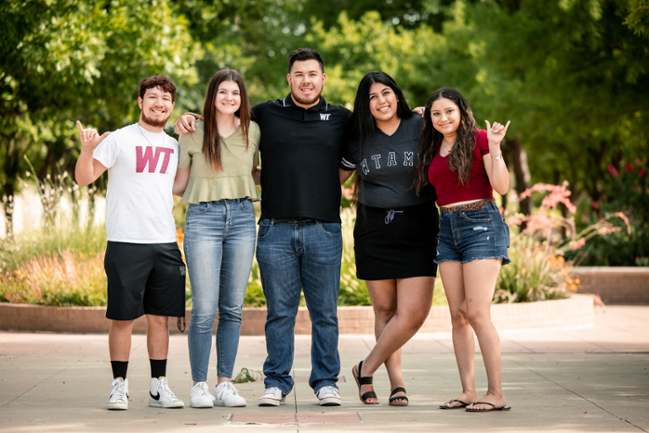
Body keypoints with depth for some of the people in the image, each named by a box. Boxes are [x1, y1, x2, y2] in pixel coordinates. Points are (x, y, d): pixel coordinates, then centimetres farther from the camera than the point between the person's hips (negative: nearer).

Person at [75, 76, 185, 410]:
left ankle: (159, 387, 14)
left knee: (160, 317, 7)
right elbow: (84, 178, -7)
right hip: (126, 243, -5)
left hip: (165, 244, 5)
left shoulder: (173, 146, 15)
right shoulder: (120, 139, -2)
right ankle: (119, 386, 9)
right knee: (123, 318, -1)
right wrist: (87, 149, -25)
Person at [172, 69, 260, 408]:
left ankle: (225, 383, 11)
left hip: (242, 218, 3)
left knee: (232, 308, 5)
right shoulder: (192, 132, 2)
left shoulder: (252, 131, 11)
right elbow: (179, 184, 8)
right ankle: (198, 385, 2)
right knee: (204, 309, -8)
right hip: (203, 218, -3)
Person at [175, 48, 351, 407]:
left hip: (324, 230, 0)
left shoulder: (341, 119, 11)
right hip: (276, 229, 0)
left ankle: (325, 381, 13)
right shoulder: (264, 115, 10)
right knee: (279, 312, 3)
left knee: (325, 313, 4)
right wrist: (188, 121, 7)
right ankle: (276, 382, 13)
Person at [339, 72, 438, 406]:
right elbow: (335, 178, 18)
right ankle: (397, 382, 16)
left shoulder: (421, 128, 0)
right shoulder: (359, 139, 6)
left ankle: (366, 369, 5)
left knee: (414, 312, -11)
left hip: (418, 230, -1)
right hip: (374, 230, 2)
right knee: (385, 310, 5)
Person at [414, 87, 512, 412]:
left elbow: (502, 186, -9)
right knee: (458, 315, 3)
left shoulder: (479, 139, -5)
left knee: (477, 313, -12)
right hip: (448, 229, 7)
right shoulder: (433, 148, 13)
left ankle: (496, 393, -9)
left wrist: (495, 148, -24)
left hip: (481, 224, -7)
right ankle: (468, 391, 6)